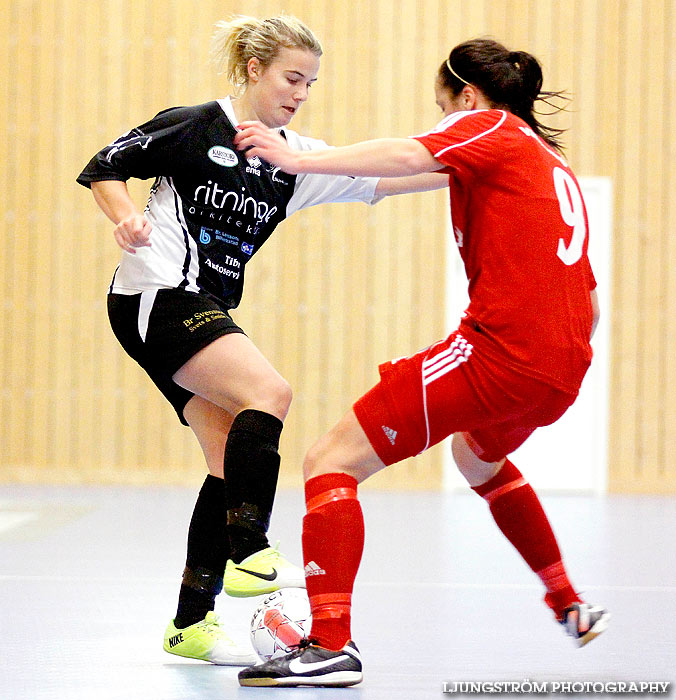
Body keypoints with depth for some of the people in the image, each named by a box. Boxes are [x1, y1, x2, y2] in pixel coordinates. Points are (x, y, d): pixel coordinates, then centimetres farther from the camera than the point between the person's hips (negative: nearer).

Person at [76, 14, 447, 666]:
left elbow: (381, 178, 4)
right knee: (268, 392, -24)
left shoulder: (295, 158, 11)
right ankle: (248, 554, -28)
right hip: (155, 296, -8)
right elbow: (103, 169, 1)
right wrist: (128, 219, -16)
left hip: (203, 312, 8)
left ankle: (191, 624, 4)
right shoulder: (193, 127, -5)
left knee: (232, 457, 0)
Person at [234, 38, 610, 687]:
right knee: (478, 455, 41)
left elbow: (410, 154, -20)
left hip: (497, 352, -9)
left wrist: (296, 159, -26)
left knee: (331, 460, -8)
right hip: (560, 368, 9)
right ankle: (569, 605, 44)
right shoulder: (555, 163, 26)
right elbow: (590, 303, 27)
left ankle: (331, 643, -23)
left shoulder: (489, 125, 3)